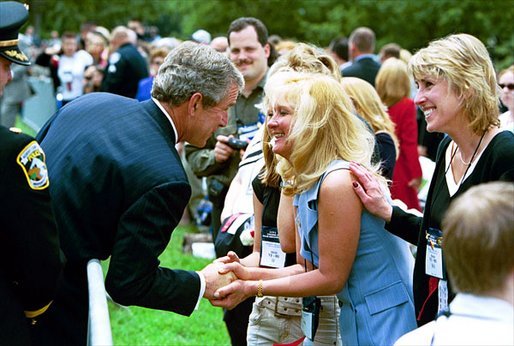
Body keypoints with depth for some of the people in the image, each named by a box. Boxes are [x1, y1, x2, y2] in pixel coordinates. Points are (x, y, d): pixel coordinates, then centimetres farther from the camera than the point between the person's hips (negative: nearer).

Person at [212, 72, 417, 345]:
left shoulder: (339, 181, -21)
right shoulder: (302, 184, 8)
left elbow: (331, 278, -17)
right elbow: (308, 268, 9)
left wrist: (253, 288, -15)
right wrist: (249, 274, -6)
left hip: (385, 320, -9)